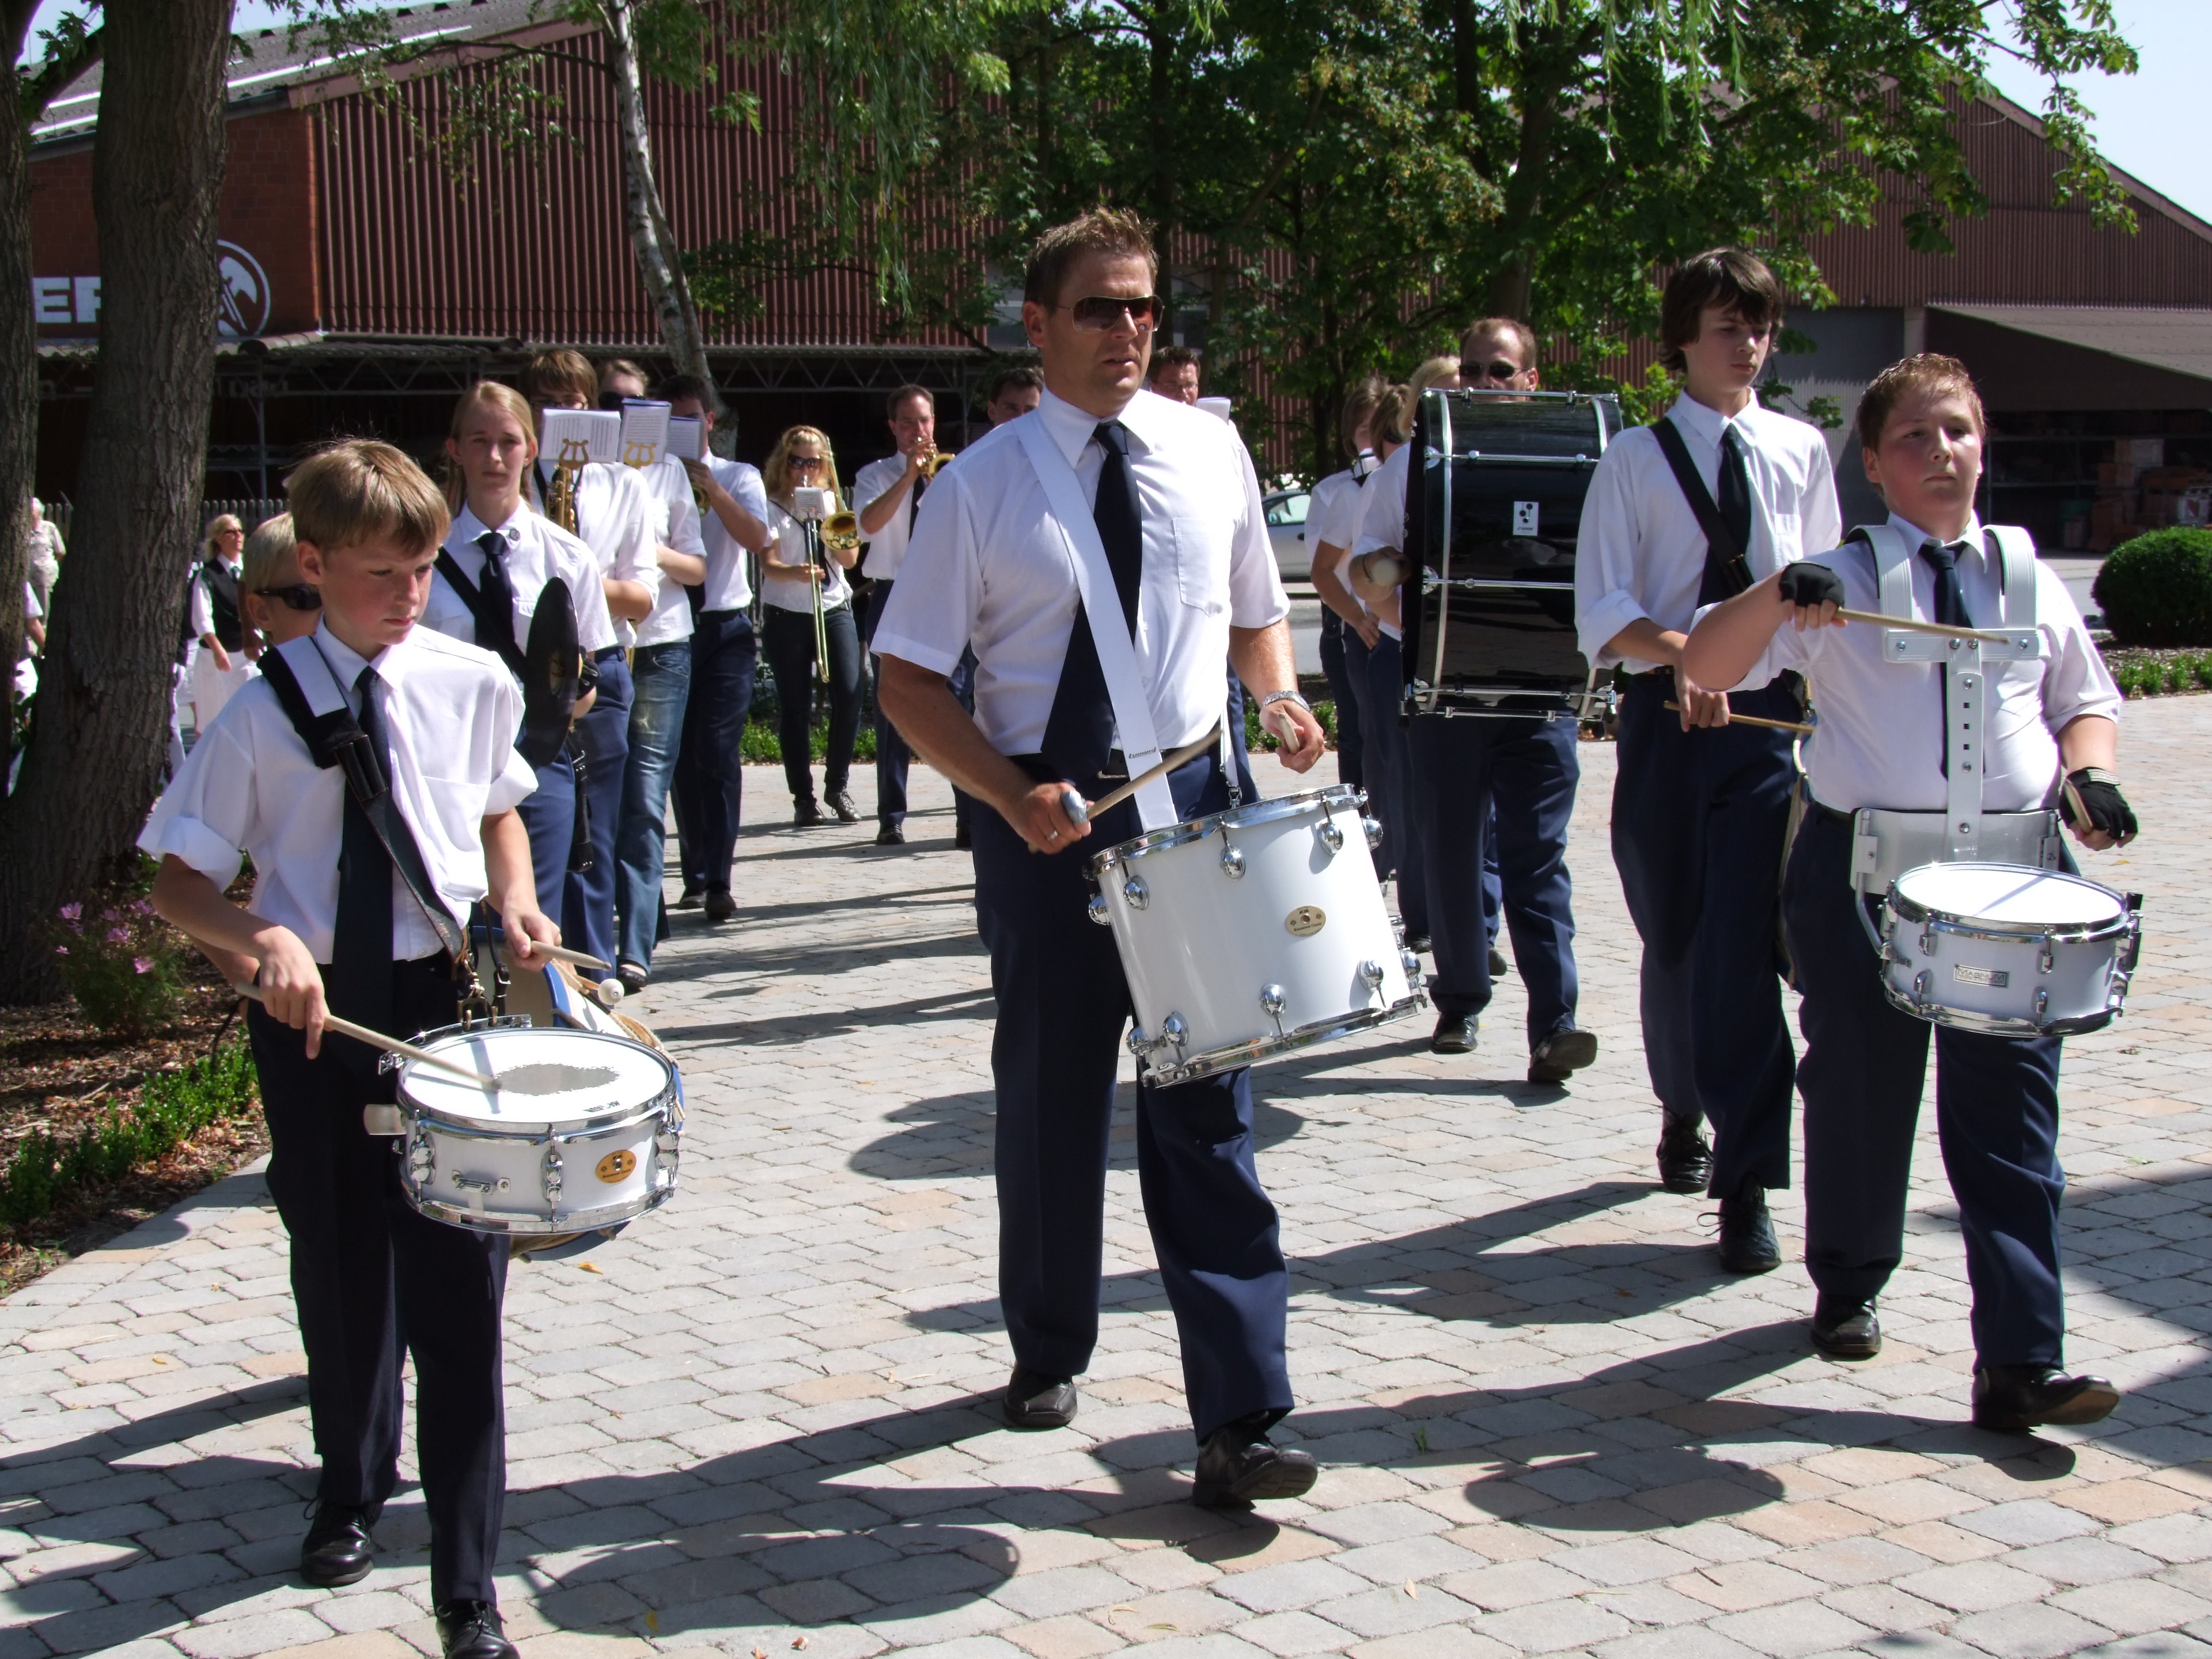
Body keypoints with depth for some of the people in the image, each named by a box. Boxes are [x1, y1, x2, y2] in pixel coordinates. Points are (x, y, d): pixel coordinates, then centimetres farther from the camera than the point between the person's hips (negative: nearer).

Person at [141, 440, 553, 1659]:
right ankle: (351, 1491, 43)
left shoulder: (470, 684, -3)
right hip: (313, 1011, 0)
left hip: (445, 1001, 0)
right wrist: (262, 940, -25)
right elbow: (177, 880, -7)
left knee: (458, 1287, -2)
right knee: (338, 1272, 17)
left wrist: (515, 902, -1)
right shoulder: (263, 712, -9)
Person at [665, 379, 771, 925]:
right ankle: (695, 874, 16)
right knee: (680, 756, 5)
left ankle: (717, 883, -10)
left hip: (724, 629, -1)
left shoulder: (738, 478, 6)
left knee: (718, 753, -10)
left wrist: (711, 489, -21)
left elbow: (757, 539, -12)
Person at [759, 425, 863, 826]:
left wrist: (827, 523, -10)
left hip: (835, 610, 3)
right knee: (795, 707, -2)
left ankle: (837, 786, 7)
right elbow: (768, 565, -11)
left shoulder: (830, 501, 13)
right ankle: (803, 797, 5)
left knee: (849, 695, -10)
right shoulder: (772, 507, 1)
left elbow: (849, 559, 6)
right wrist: (796, 572, -31)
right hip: (786, 616, -3)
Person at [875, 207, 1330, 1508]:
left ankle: (1239, 1419, -3)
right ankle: (1050, 1350, 35)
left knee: (1208, 1109, -4)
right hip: (1048, 820, -1)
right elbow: (912, 681, -3)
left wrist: (1282, 701, -3)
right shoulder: (986, 482, -3)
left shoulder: (1210, 451, 5)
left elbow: (1257, 614, 18)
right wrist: (1013, 795, -17)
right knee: (1050, 1102, 14)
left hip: (1195, 808, 1)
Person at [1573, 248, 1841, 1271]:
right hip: (1665, 721, 0)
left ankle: (1747, 1186, -8)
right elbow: (1602, 611, -5)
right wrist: (1682, 652, -22)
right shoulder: (1636, 458, 2)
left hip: (1771, 721, 0)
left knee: (1744, 948, -10)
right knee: (1674, 942, 13)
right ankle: (1685, 1111, 38)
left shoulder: (1800, 451, 9)